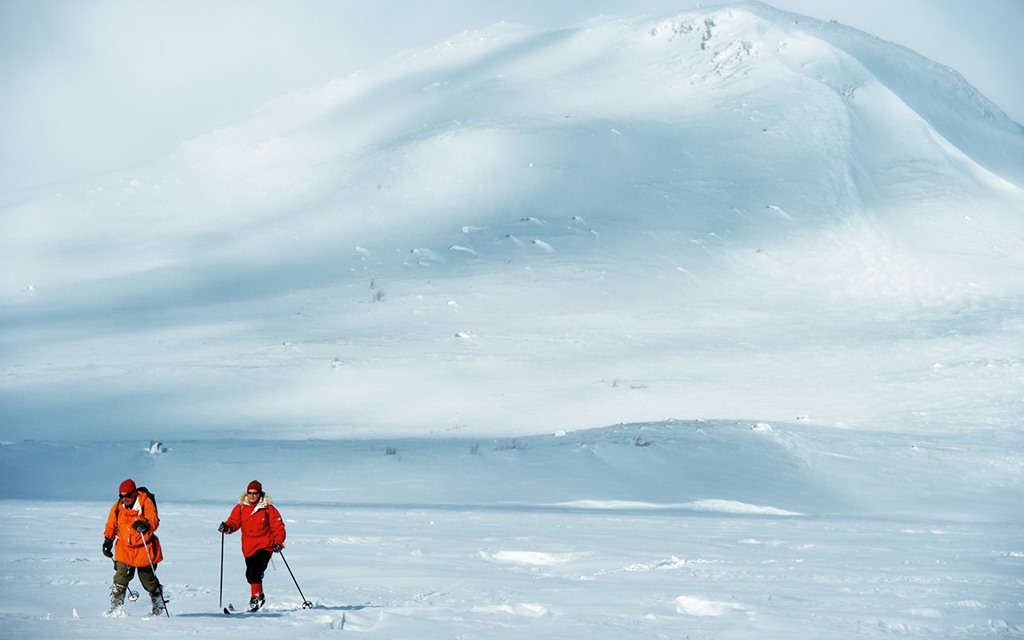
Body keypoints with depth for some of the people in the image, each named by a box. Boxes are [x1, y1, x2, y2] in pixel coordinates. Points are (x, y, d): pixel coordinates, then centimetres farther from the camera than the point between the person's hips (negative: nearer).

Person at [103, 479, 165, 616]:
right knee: (120, 578, -11)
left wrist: (145, 525, -42)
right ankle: (116, 607, -6)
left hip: (144, 547, -3)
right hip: (124, 548, 3)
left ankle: (159, 604, 30)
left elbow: (154, 521, -21)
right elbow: (111, 526, 11)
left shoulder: (145, 502, -12)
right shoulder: (117, 507, 0)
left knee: (148, 579, 8)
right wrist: (108, 540, -3)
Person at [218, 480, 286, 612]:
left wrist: (278, 542, -14)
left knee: (255, 571, -22)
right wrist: (227, 527, -26)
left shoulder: (268, 509, -3)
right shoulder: (241, 507, 5)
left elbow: (278, 526, -1)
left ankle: (255, 599, -17)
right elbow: (234, 521, -3)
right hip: (248, 547, 5)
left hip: (264, 546, -5)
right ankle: (260, 596, 34)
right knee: (250, 575, 12)